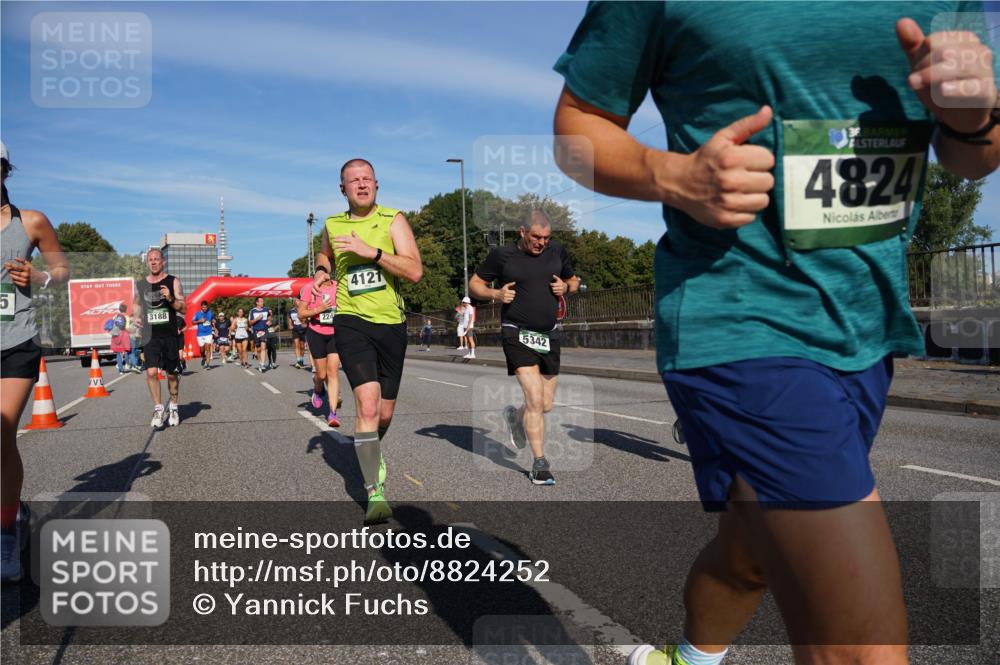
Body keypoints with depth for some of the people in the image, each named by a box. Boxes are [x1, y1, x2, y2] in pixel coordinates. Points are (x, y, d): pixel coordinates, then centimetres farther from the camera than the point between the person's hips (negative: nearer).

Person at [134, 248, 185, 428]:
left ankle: (173, 407, 25)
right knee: (151, 372, -13)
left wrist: (170, 299, -22)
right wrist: (138, 317, 7)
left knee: (172, 373, 8)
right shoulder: (140, 285, 10)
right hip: (150, 337, 1)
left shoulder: (173, 282, 1)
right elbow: (137, 304, 26)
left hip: (171, 335, -1)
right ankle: (158, 409, -3)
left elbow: (183, 308, -4)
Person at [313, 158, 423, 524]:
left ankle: (371, 451, 46)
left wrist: (371, 251, -21)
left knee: (384, 413, 12)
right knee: (367, 404, -19)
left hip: (391, 323, 0)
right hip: (352, 322, 0)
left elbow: (415, 271, -13)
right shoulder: (332, 226, 8)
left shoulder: (393, 220, -1)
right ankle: (375, 493, -13)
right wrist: (321, 271, 10)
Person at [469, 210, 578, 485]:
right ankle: (540, 463, -3)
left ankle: (515, 417, 44)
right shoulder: (502, 255, -3)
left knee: (546, 405, 11)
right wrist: (495, 294, -13)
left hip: (549, 336, 5)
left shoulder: (557, 251, 8)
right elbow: (474, 283, 6)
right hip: (517, 334, -5)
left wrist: (566, 287, -2)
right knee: (535, 400, -16)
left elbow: (573, 281, 21)